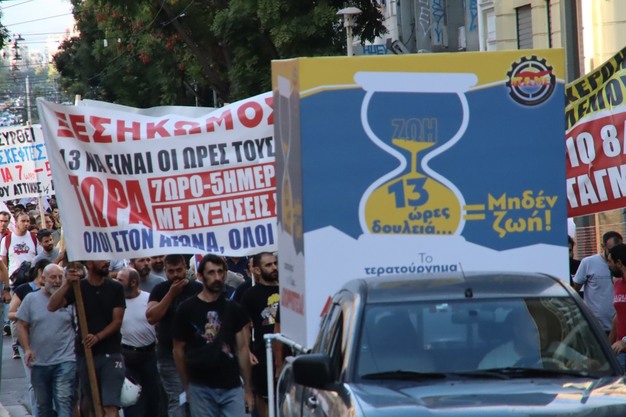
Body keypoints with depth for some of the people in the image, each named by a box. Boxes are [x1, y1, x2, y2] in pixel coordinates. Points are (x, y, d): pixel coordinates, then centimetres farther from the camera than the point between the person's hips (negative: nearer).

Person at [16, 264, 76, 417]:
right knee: (43, 405, 15)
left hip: (65, 360, -3)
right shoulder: (31, 299, 3)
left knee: (64, 401, -15)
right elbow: (22, 326, 5)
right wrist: (27, 348, -7)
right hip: (39, 362, 3)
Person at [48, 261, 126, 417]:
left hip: (111, 353, -1)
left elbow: (117, 321, -2)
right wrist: (67, 284, -27)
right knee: (89, 404, 13)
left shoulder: (115, 288, 3)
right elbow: (52, 306, -13)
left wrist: (97, 337, -18)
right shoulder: (78, 287, 1)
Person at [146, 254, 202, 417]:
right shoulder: (160, 290, 3)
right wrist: (171, 294, -14)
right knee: (176, 400, -7)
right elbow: (151, 317, -10)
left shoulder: (198, 289, 5)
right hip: (169, 356, -1)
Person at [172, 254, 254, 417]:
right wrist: (186, 387, 6)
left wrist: (248, 389, 3)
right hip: (200, 389, -1)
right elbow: (179, 350, 6)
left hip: (232, 387, 1)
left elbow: (242, 349, 7)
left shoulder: (234, 310, 7)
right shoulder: (187, 309, 0)